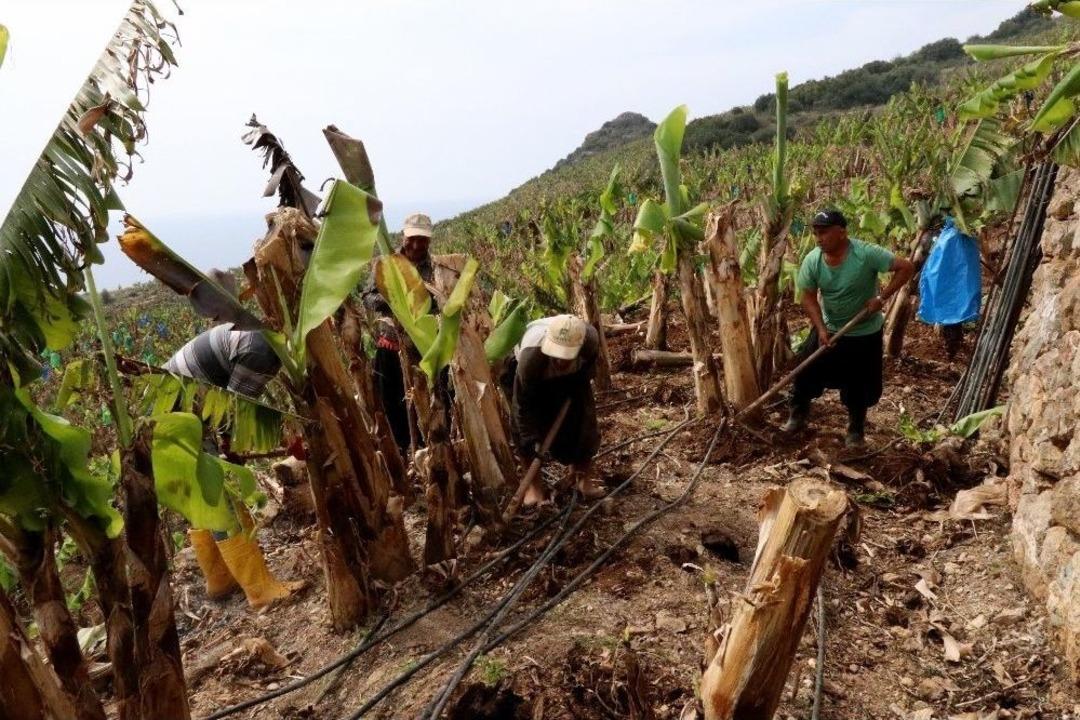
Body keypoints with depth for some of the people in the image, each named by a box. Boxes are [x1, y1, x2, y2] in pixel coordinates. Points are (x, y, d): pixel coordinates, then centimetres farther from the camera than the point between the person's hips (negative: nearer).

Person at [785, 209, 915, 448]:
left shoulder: (866, 253, -26)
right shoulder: (812, 260, -15)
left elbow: (906, 268, -21)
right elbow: (809, 297, -8)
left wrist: (881, 297, -26)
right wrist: (821, 329, -18)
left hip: (864, 333, -3)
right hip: (828, 329, 3)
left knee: (859, 384, 7)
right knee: (807, 372, 4)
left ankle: (856, 429, 30)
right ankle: (799, 414, 28)